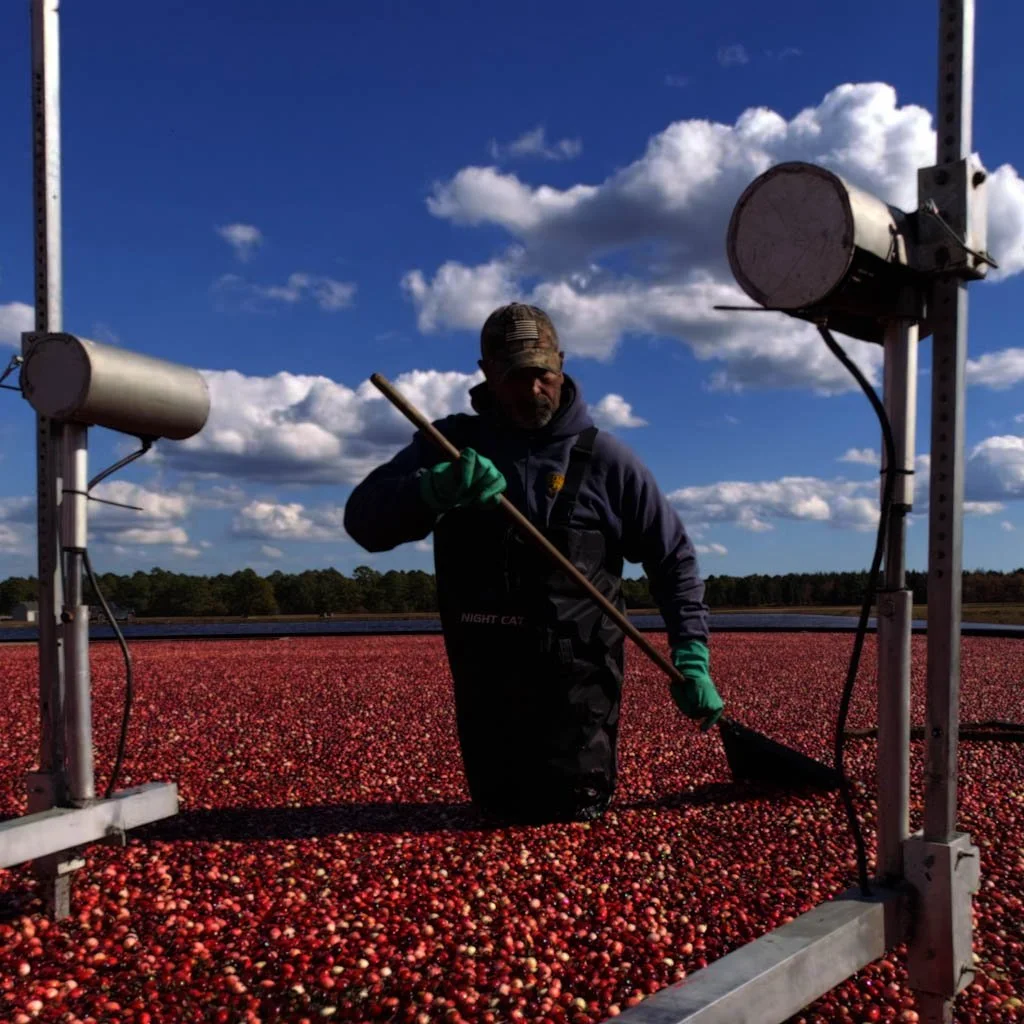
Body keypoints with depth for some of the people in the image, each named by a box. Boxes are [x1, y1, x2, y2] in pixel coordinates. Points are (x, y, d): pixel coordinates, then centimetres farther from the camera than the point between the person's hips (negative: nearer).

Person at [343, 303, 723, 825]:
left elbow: (673, 557, 2)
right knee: (501, 810, 13)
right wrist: (435, 487, -29)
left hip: (575, 678, -2)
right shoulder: (450, 445, 1)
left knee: (571, 811, 3)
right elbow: (362, 520, -9)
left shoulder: (604, 458, -4)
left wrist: (691, 657, -8)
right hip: (485, 680, 2)